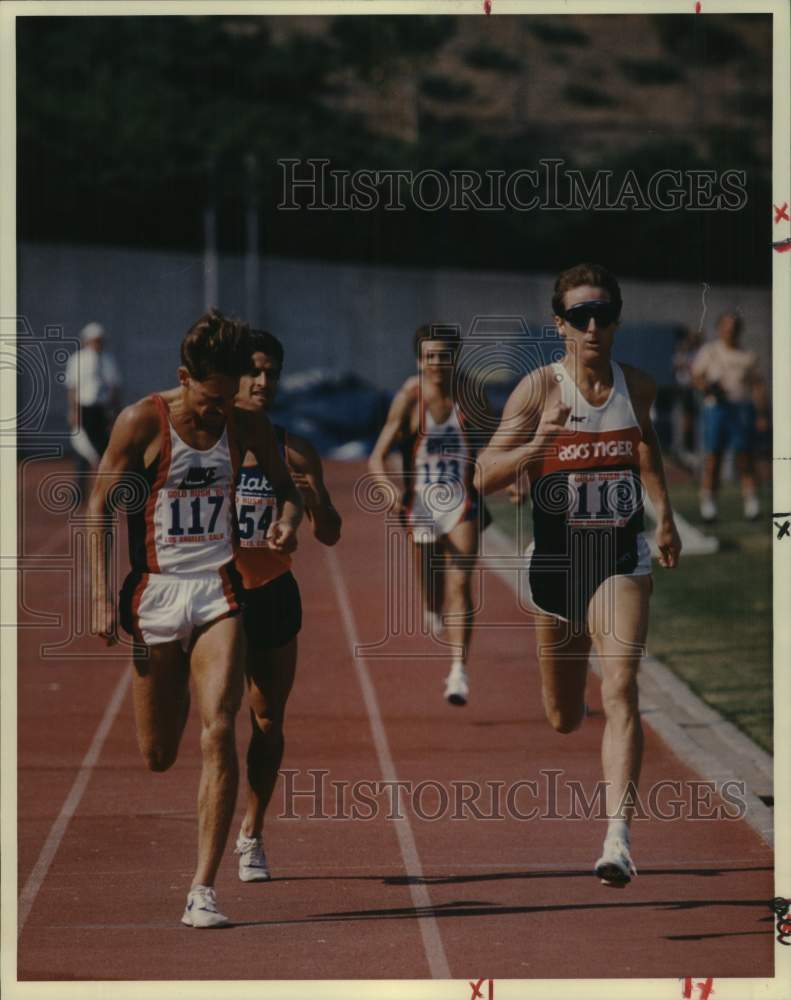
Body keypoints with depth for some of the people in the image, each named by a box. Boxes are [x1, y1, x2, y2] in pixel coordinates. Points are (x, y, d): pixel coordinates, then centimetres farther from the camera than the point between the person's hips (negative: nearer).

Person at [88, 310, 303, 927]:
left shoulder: (246, 427, 3)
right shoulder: (142, 423, -7)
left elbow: (287, 488, 17)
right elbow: (99, 506, -2)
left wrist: (287, 519, -7)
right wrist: (102, 597, -9)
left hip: (218, 593, 1)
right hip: (155, 596, -1)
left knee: (218, 733, -16)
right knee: (157, 756, 4)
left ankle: (203, 893, -15)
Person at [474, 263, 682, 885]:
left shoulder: (638, 386, 1)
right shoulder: (539, 389, -8)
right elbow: (485, 476, -13)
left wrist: (665, 516, 21)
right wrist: (536, 444, -29)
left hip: (622, 559, 0)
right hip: (555, 558, 0)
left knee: (620, 689, -20)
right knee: (563, 716, 14)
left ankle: (619, 834, -27)